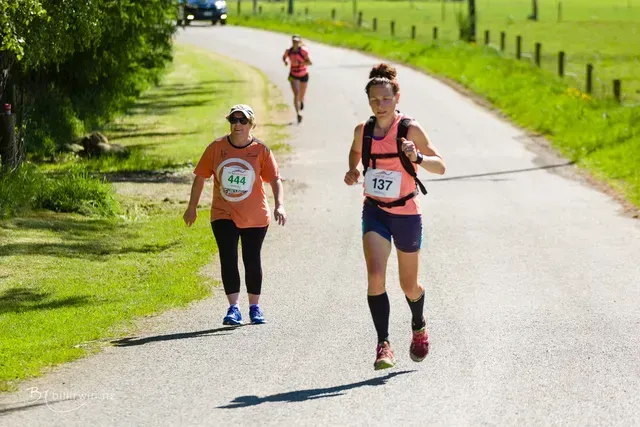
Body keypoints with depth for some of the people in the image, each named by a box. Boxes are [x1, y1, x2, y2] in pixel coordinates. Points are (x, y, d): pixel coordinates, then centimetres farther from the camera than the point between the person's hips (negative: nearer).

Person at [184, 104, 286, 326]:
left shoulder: (260, 150, -5)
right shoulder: (217, 147, -2)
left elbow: (275, 179, -9)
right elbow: (200, 176, 5)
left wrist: (279, 205, -23)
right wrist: (192, 207, 6)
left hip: (255, 217, 0)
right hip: (224, 215, 0)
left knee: (252, 261, 8)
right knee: (228, 259, -10)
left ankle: (254, 307, 22)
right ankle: (233, 308, -12)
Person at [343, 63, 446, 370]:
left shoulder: (410, 129, -12)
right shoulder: (363, 131, -1)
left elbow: (440, 166, -13)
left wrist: (417, 157, -32)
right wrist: (352, 171, 2)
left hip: (406, 213, -2)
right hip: (374, 212, 2)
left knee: (408, 286, 12)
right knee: (375, 276, -20)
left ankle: (419, 328, 44)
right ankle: (383, 345, -18)